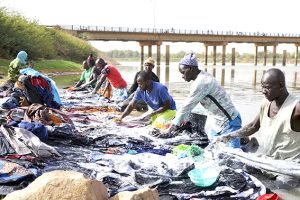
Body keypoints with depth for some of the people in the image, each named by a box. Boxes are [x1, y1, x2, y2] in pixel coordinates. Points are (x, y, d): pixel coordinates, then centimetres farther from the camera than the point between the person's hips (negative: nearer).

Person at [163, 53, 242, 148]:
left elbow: (187, 106, -21)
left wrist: (170, 130, -16)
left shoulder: (201, 82, -22)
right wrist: (183, 119, 22)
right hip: (221, 122, 9)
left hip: (230, 123, -9)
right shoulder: (203, 77, 8)